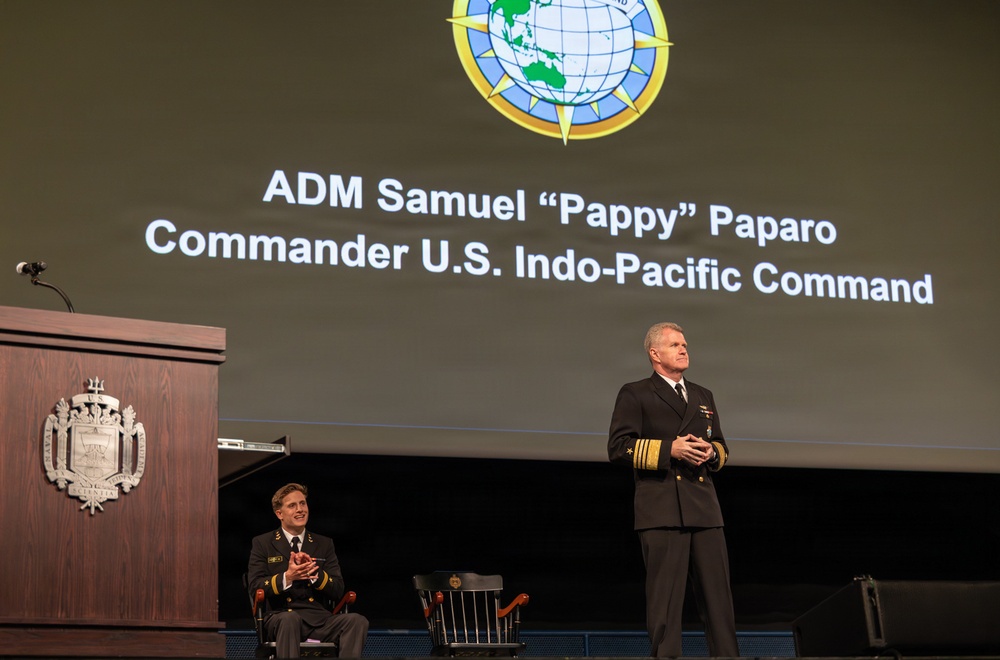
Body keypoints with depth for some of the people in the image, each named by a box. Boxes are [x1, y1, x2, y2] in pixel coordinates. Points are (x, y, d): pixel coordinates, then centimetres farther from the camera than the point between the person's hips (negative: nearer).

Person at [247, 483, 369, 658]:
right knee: (290, 619, -40)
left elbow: (337, 591, 9)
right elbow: (255, 587, -1)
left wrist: (314, 573, -10)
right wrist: (287, 577, -18)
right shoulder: (262, 543, 11)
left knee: (357, 621, -28)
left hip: (319, 619, 3)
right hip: (280, 617, -3)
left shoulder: (324, 544, 18)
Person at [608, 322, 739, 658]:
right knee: (665, 596, -5)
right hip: (662, 509, -5)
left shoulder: (703, 396, 23)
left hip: (704, 507, 5)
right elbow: (619, 447, -5)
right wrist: (669, 449, -13)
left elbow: (721, 446, 27)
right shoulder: (635, 394, 5)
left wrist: (711, 452, 3)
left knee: (718, 594, 3)